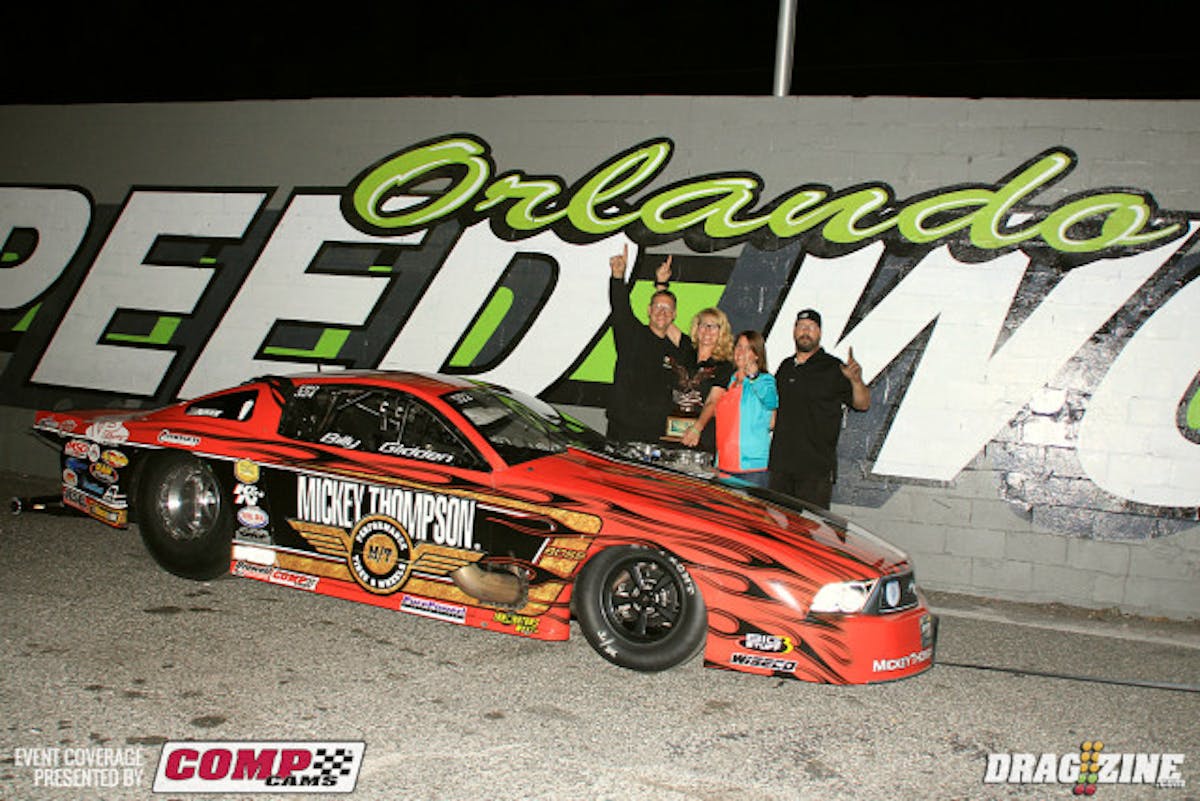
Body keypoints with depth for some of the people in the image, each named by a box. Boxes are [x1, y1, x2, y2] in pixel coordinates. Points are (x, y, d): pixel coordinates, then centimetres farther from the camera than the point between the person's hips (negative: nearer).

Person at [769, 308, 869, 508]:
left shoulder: (833, 368, -3)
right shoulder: (786, 367, 16)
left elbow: (862, 404, -10)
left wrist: (856, 380, -28)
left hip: (816, 468, -6)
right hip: (781, 463, 6)